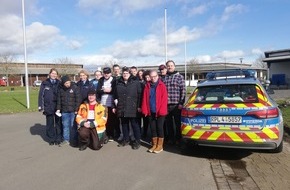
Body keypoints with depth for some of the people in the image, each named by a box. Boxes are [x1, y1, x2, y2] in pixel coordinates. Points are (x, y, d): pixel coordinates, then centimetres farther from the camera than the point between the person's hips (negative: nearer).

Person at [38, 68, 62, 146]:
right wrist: (41, 106, -4)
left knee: (58, 123, 4)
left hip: (58, 106, 0)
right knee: (50, 123, 8)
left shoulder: (59, 83, 4)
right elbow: (41, 95, 3)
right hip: (48, 107, 0)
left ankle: (58, 139, 15)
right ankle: (51, 139, 19)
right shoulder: (44, 83, 3)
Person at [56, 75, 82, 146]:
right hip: (64, 111, 4)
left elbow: (78, 99, -8)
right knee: (65, 126, 9)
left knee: (73, 126, 1)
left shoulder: (75, 88, -7)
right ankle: (66, 139, 20)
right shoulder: (61, 89, 6)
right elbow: (59, 100, 14)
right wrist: (58, 109, 7)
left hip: (73, 111, -4)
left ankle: (74, 140, 13)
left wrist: (76, 109, -11)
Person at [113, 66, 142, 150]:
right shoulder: (118, 83, 12)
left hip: (132, 108, -4)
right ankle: (125, 139, 25)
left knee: (134, 124, 1)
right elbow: (115, 95, 14)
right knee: (124, 124, 13)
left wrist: (139, 106, -8)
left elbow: (139, 95, -3)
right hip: (121, 108, 4)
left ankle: (137, 141, 11)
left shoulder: (136, 83, 1)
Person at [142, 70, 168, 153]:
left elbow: (164, 99, -8)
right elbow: (144, 98, 5)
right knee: (153, 128, 10)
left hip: (159, 112, -3)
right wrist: (145, 110, -1)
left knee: (159, 127, 3)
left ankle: (160, 146, 14)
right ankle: (154, 144, 21)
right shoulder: (147, 86, 8)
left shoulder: (162, 86, -3)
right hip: (150, 111, 4)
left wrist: (161, 110, -13)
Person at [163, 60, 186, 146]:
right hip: (166, 104, 3)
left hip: (176, 104, -3)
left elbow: (183, 91, -3)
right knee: (168, 122, 11)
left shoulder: (180, 77, 2)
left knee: (178, 122, 6)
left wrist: (181, 103, -10)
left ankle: (178, 139, 19)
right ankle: (170, 138, 24)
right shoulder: (164, 78, 10)